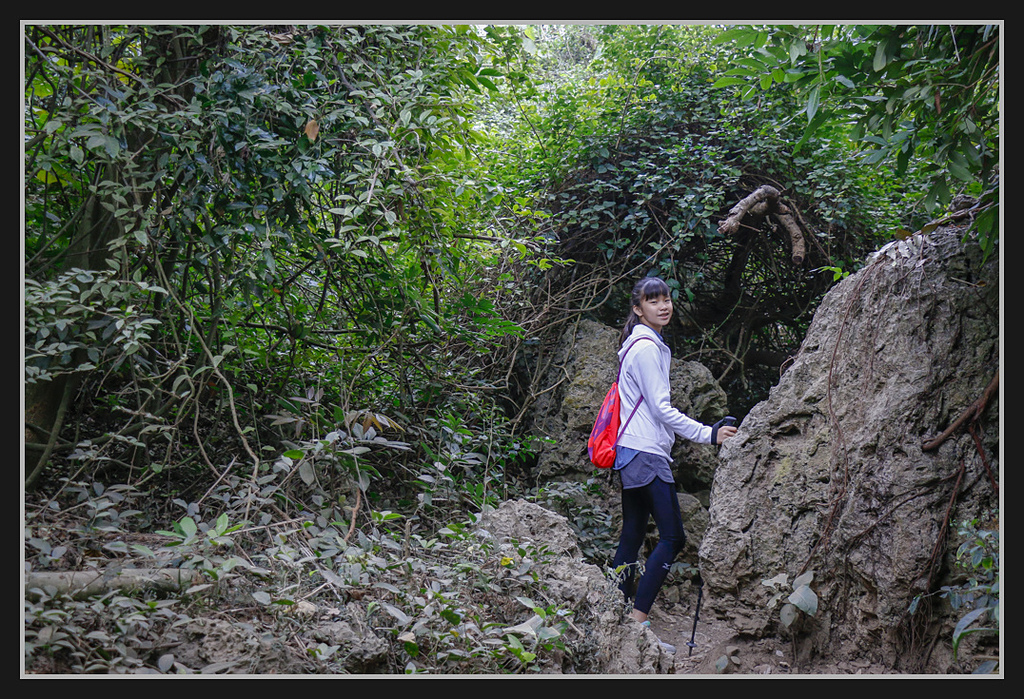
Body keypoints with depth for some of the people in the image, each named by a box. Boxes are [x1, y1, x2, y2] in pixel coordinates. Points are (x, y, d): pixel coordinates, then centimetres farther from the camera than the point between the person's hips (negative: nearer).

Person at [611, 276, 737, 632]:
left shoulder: (644, 344, 18)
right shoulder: (646, 347, -13)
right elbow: (661, 408, -16)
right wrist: (707, 434, -16)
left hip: (632, 453, 10)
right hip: (645, 454, -10)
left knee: (632, 536, 12)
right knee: (673, 537, -10)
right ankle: (639, 616, -10)